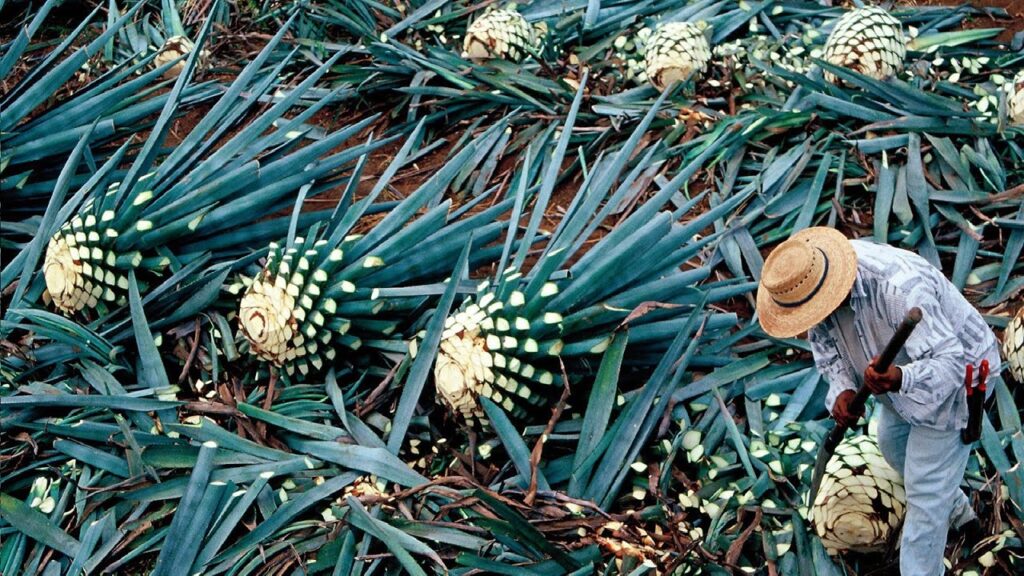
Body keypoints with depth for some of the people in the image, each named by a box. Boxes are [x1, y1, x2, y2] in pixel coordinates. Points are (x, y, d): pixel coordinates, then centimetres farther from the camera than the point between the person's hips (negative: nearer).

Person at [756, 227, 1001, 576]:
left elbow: (948, 364, -43)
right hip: (904, 367, 9)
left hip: (955, 375, -9)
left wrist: (900, 379, -63)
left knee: (925, 488, -2)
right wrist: (842, 390, -27)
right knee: (893, 443, 29)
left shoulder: (898, 289, -43)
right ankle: (957, 514, 54)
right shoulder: (811, 277, -19)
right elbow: (826, 343, -8)